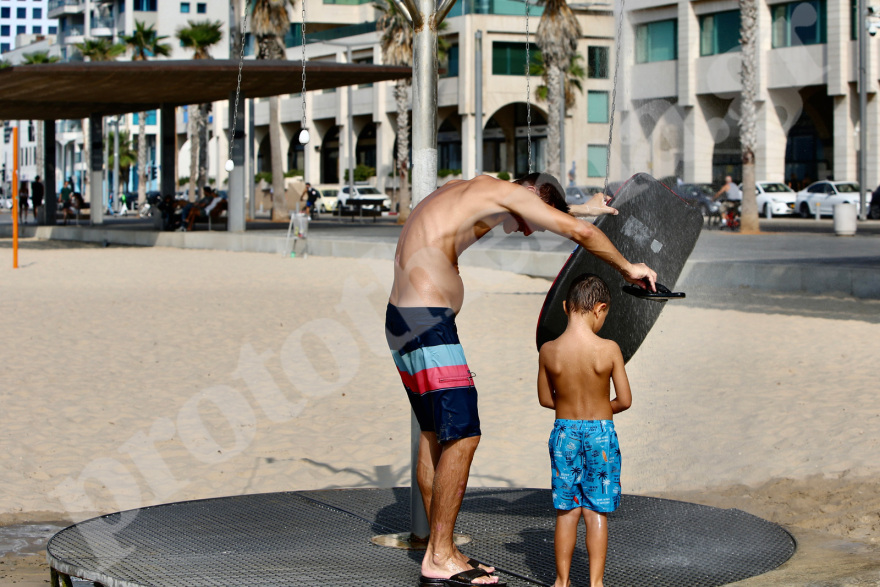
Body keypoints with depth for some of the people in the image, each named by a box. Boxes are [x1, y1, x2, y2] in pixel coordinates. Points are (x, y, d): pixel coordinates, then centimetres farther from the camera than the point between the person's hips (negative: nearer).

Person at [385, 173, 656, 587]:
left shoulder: (470, 191, 22)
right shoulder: (506, 191, -5)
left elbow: (533, 212, 42)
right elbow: (580, 233, -5)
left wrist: (584, 208, 51)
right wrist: (627, 268, 9)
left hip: (404, 320, 10)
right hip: (429, 324, -10)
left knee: (435, 435, 14)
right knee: (462, 437, -8)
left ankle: (440, 551, 18)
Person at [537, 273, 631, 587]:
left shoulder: (548, 350, -8)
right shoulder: (609, 350, -14)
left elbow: (545, 398, 3)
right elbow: (625, 400, -7)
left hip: (564, 433, 2)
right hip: (600, 433, -2)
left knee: (567, 511, 11)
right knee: (597, 512, 7)